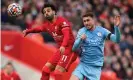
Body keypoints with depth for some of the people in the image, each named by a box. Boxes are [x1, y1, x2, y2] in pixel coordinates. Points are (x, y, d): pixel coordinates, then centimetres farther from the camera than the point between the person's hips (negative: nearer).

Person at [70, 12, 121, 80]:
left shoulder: (102, 31, -2)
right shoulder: (82, 31, -1)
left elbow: (116, 40, -13)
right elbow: (74, 48, -7)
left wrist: (116, 27, -29)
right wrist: (80, 39, -26)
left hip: (96, 67, 0)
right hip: (83, 64, 0)